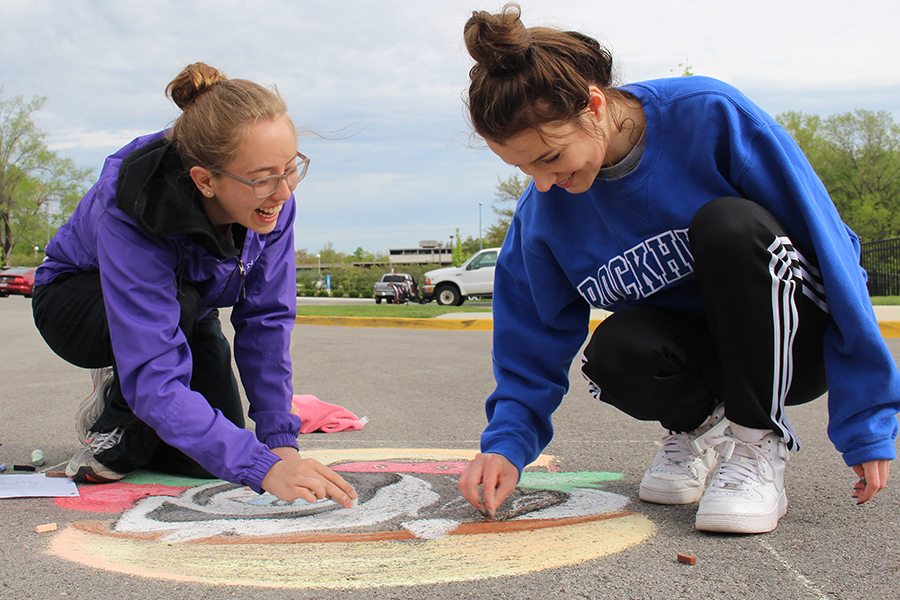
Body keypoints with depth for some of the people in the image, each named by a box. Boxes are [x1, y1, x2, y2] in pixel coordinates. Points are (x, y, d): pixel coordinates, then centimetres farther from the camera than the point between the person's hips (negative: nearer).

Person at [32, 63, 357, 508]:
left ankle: (120, 391, 19)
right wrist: (262, 467, -55)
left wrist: (280, 440, -27)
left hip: (191, 310, 4)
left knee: (211, 461, -11)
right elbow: (154, 378, -47)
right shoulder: (133, 214, -42)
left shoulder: (272, 199, -28)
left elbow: (267, 320, -21)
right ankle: (113, 428, -9)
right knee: (180, 304, -38)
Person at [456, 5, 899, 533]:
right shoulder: (544, 210, -10)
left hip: (803, 339, -2)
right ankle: (702, 424, 4)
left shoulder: (711, 117, -23)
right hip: (692, 347, 3)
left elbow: (830, 249, -19)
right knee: (614, 351, -31)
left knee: (728, 223, -32)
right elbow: (535, 341, -1)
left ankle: (758, 443, -16)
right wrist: (507, 442, -17)